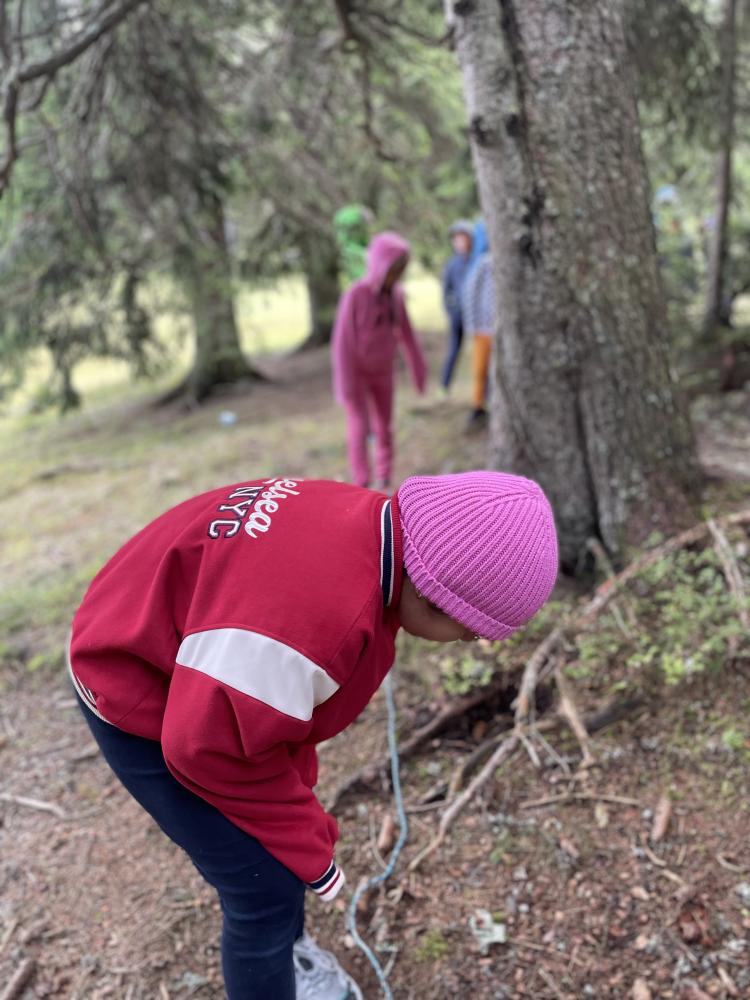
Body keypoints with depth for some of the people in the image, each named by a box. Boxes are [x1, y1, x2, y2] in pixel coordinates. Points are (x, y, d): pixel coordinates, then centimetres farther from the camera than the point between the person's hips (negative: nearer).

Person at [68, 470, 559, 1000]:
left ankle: (292, 953, 48)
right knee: (267, 889, -3)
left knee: (287, 844, 21)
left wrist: (305, 829, 7)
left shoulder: (368, 535, -9)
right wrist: (310, 849, -13)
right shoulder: (312, 605, -41)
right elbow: (212, 748, -29)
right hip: (142, 695, -8)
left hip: (211, 678, 9)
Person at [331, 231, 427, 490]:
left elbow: (406, 333, 3)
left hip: (383, 372, 5)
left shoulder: (396, 294, -7)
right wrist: (344, 385, -21)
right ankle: (362, 487, 3)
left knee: (384, 427, 8)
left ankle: (384, 483, 20)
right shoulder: (355, 295, -23)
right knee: (360, 427, -7)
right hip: (356, 372, -5)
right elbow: (342, 341, -21)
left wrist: (419, 369, 7)